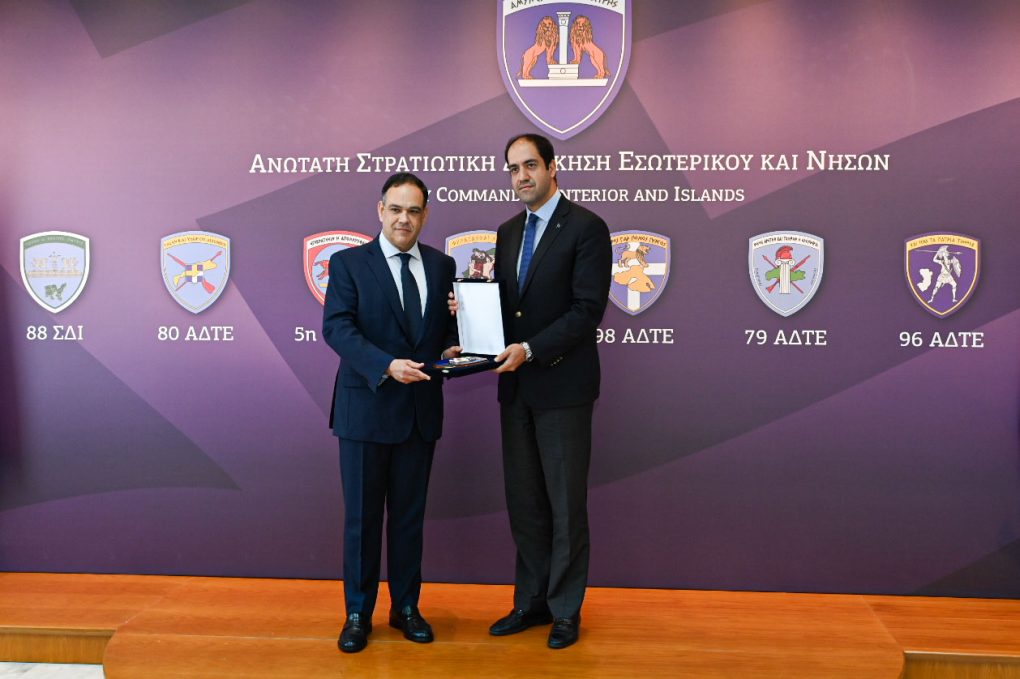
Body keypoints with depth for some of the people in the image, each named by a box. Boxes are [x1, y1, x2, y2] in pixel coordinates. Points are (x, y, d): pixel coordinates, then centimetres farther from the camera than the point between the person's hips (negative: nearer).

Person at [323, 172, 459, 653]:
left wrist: (452, 348, -11)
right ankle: (358, 613, 22)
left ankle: (406, 607, 29)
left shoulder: (442, 265, 8)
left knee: (410, 514, 14)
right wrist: (388, 365, -26)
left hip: (421, 410, 3)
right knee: (361, 516, 7)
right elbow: (336, 327, -14)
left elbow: (450, 322, 13)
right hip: (366, 408, -3)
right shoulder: (348, 262, -3)